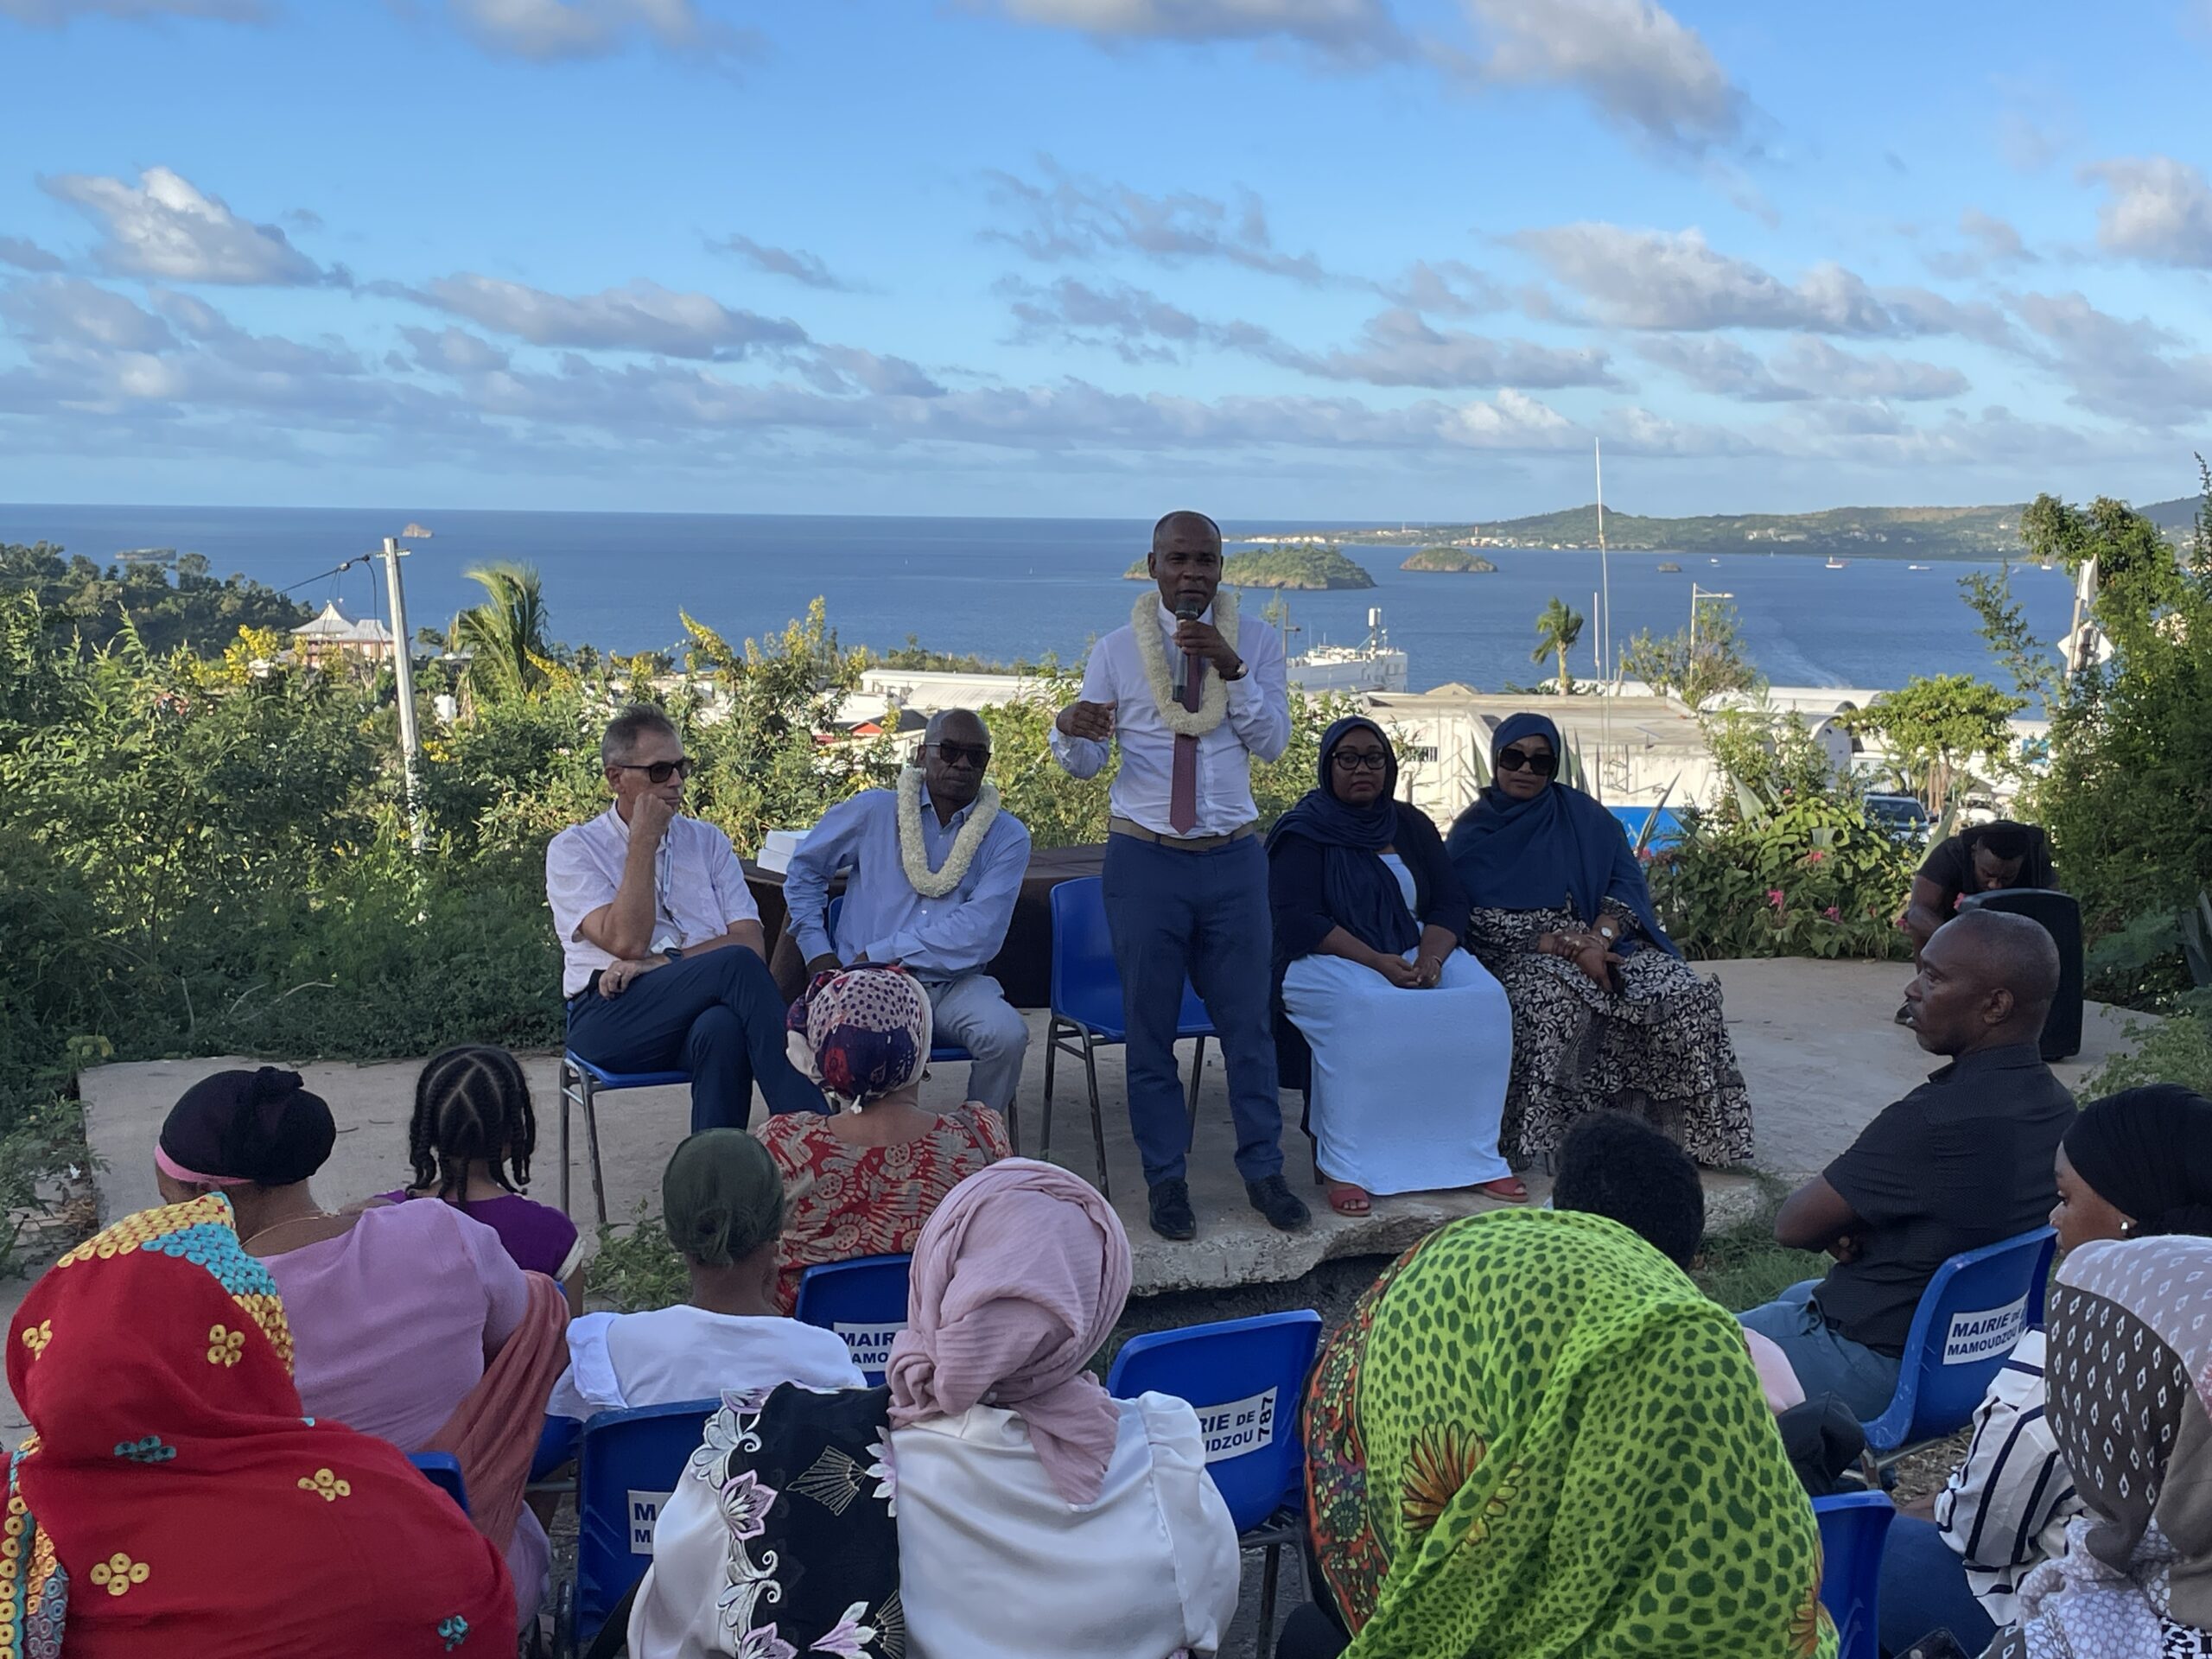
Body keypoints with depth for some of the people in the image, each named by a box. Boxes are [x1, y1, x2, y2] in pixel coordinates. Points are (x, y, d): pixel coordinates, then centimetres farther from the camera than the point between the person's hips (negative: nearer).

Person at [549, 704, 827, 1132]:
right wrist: (644, 842, -3)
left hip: (699, 1016, 3)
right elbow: (626, 942, -8)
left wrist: (661, 962, -10)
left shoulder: (708, 841, 19)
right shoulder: (572, 850, 9)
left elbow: (752, 941, 5)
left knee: (723, 1029, -37)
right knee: (736, 964, -30)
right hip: (610, 1018, -2)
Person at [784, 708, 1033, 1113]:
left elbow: (979, 934, -10)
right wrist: (817, 952, 8)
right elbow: (804, 870, 20)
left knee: (1008, 1036, -30)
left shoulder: (1007, 836, 2)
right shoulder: (873, 812, 6)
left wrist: (881, 954, -13)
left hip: (955, 985, 1)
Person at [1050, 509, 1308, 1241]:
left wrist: (1231, 669, -20)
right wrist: (1070, 731, -21)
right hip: (1145, 857, -1)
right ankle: (1166, 1179, 18)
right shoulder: (1116, 651, 2)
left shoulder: (1257, 643, 4)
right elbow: (1087, 765, 2)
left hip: (1234, 856, 1)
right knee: (1149, 1026, 6)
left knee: (1247, 1019, 7)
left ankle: (1263, 1170, 21)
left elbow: (1272, 742, -6)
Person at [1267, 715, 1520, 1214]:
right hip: (1328, 960, -5)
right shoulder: (1303, 832, 0)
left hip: (1413, 952, 5)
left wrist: (1430, 958, -15)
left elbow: (1451, 902, 8)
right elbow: (1296, 920, -12)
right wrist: (1376, 961, -23)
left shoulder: (1411, 826, 15)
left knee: (1484, 1001, -23)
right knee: (1362, 1011, -38)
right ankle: (1343, 1166, -30)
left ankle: (1474, 1155, -16)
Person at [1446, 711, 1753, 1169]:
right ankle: (1550, 1139, -28)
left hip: (1602, 943, 3)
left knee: (1683, 994, -22)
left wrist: (1598, 940, -16)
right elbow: (1481, 925, -7)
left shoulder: (1583, 816, 12)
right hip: (1520, 955, -3)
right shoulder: (1473, 833, 3)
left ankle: (1697, 1131, -11)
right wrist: (1566, 946, -18)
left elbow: (1627, 881, 4)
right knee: (1553, 1001, -37)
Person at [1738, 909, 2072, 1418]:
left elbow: (1793, 1225, -21)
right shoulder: (2057, 1107, -4)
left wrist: (1838, 1232, 0)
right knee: (1796, 1296, 34)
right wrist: (1854, 1223, -6)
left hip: (1879, 1371, -9)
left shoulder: (1932, 1119, -32)